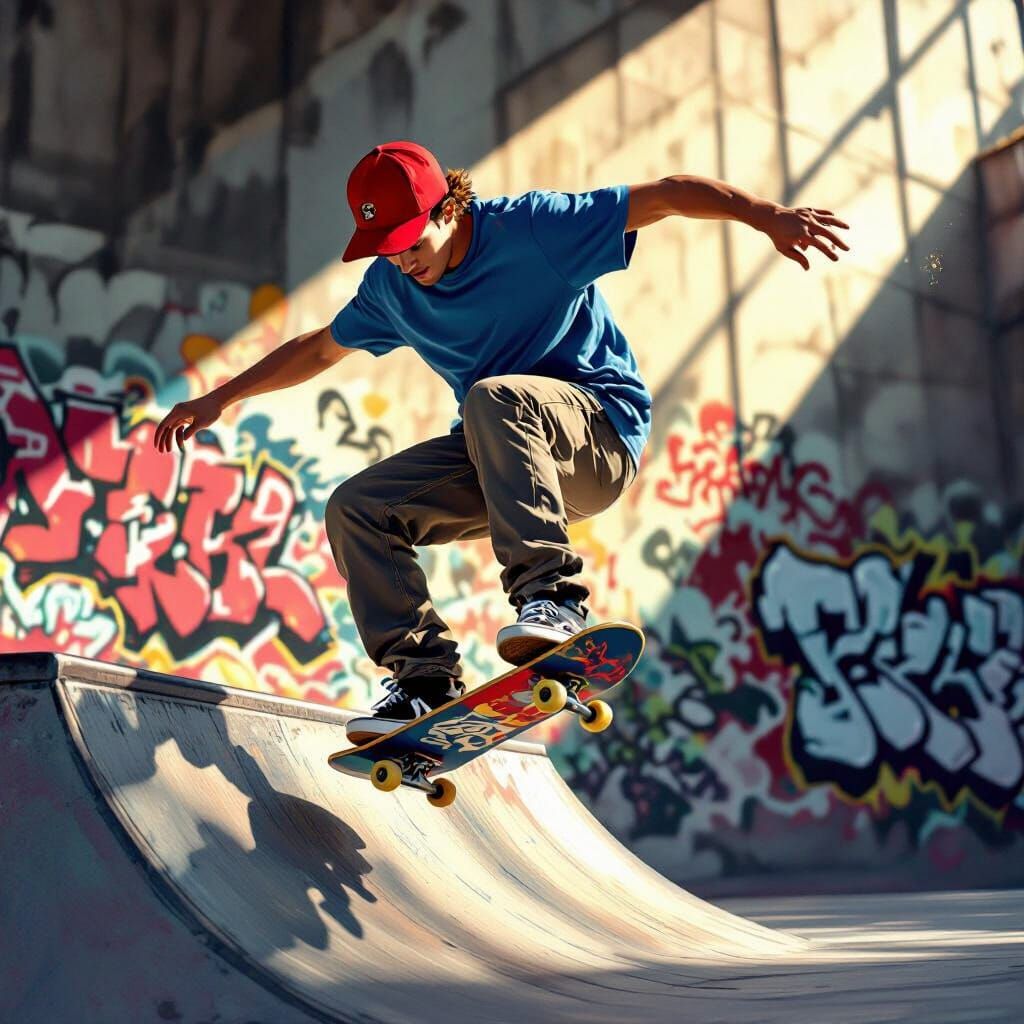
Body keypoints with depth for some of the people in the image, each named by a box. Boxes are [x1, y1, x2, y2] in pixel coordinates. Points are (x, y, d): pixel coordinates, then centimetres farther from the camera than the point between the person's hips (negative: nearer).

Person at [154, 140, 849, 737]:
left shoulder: (534, 227, -13)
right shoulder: (390, 288, 4)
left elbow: (669, 194, -14)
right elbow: (318, 348, 20)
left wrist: (769, 215, -25)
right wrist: (219, 400, 22)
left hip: (603, 430, -6)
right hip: (504, 460, 6)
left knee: (494, 398, -38)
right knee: (355, 509, -9)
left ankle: (552, 598, -41)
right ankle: (427, 677, -11)